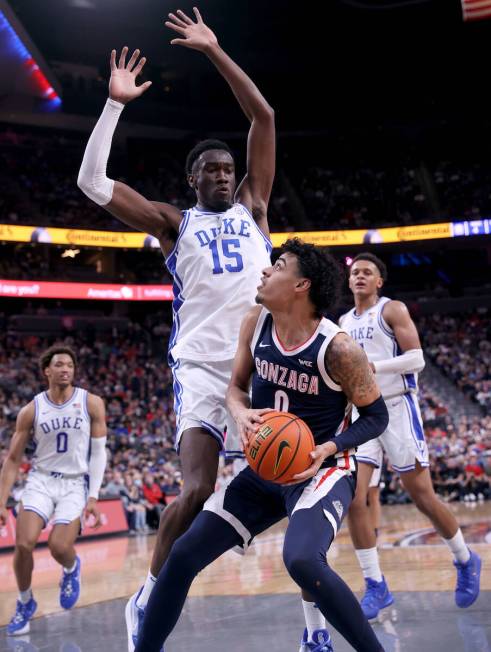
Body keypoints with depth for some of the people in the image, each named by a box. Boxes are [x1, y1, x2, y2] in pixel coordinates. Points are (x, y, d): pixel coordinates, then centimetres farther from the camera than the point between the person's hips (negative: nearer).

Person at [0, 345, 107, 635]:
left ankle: (72, 568, 22)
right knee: (24, 544, -16)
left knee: (59, 547, -17)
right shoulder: (32, 410, -1)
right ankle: (25, 603, 11)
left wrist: (93, 497, -11)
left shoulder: (92, 403, -3)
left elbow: (99, 452, -2)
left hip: (75, 484, -1)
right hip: (41, 480, 1)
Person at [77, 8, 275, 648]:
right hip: (203, 368, -3)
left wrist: (214, 52, 5)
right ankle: (147, 598, 5)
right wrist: (116, 102, -2)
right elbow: (93, 183, 1)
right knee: (197, 492, -15)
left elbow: (264, 118, 9)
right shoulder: (174, 223, 11)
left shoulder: (252, 205, 16)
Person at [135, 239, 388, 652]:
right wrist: (242, 414, -15)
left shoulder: (338, 349, -20)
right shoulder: (255, 324, -4)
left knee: (302, 561, -34)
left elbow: (376, 416, -10)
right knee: (184, 555, 3)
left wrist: (328, 449, -25)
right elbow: (236, 387, 9)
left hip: (322, 470, -6)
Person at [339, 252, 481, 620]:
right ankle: (376, 587, -2)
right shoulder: (344, 323, 15)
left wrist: (372, 366, -22)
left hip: (397, 407, -5)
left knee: (422, 496, -1)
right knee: (353, 500, -10)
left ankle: (465, 561, 24)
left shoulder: (392, 310, -3)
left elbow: (416, 358, -13)